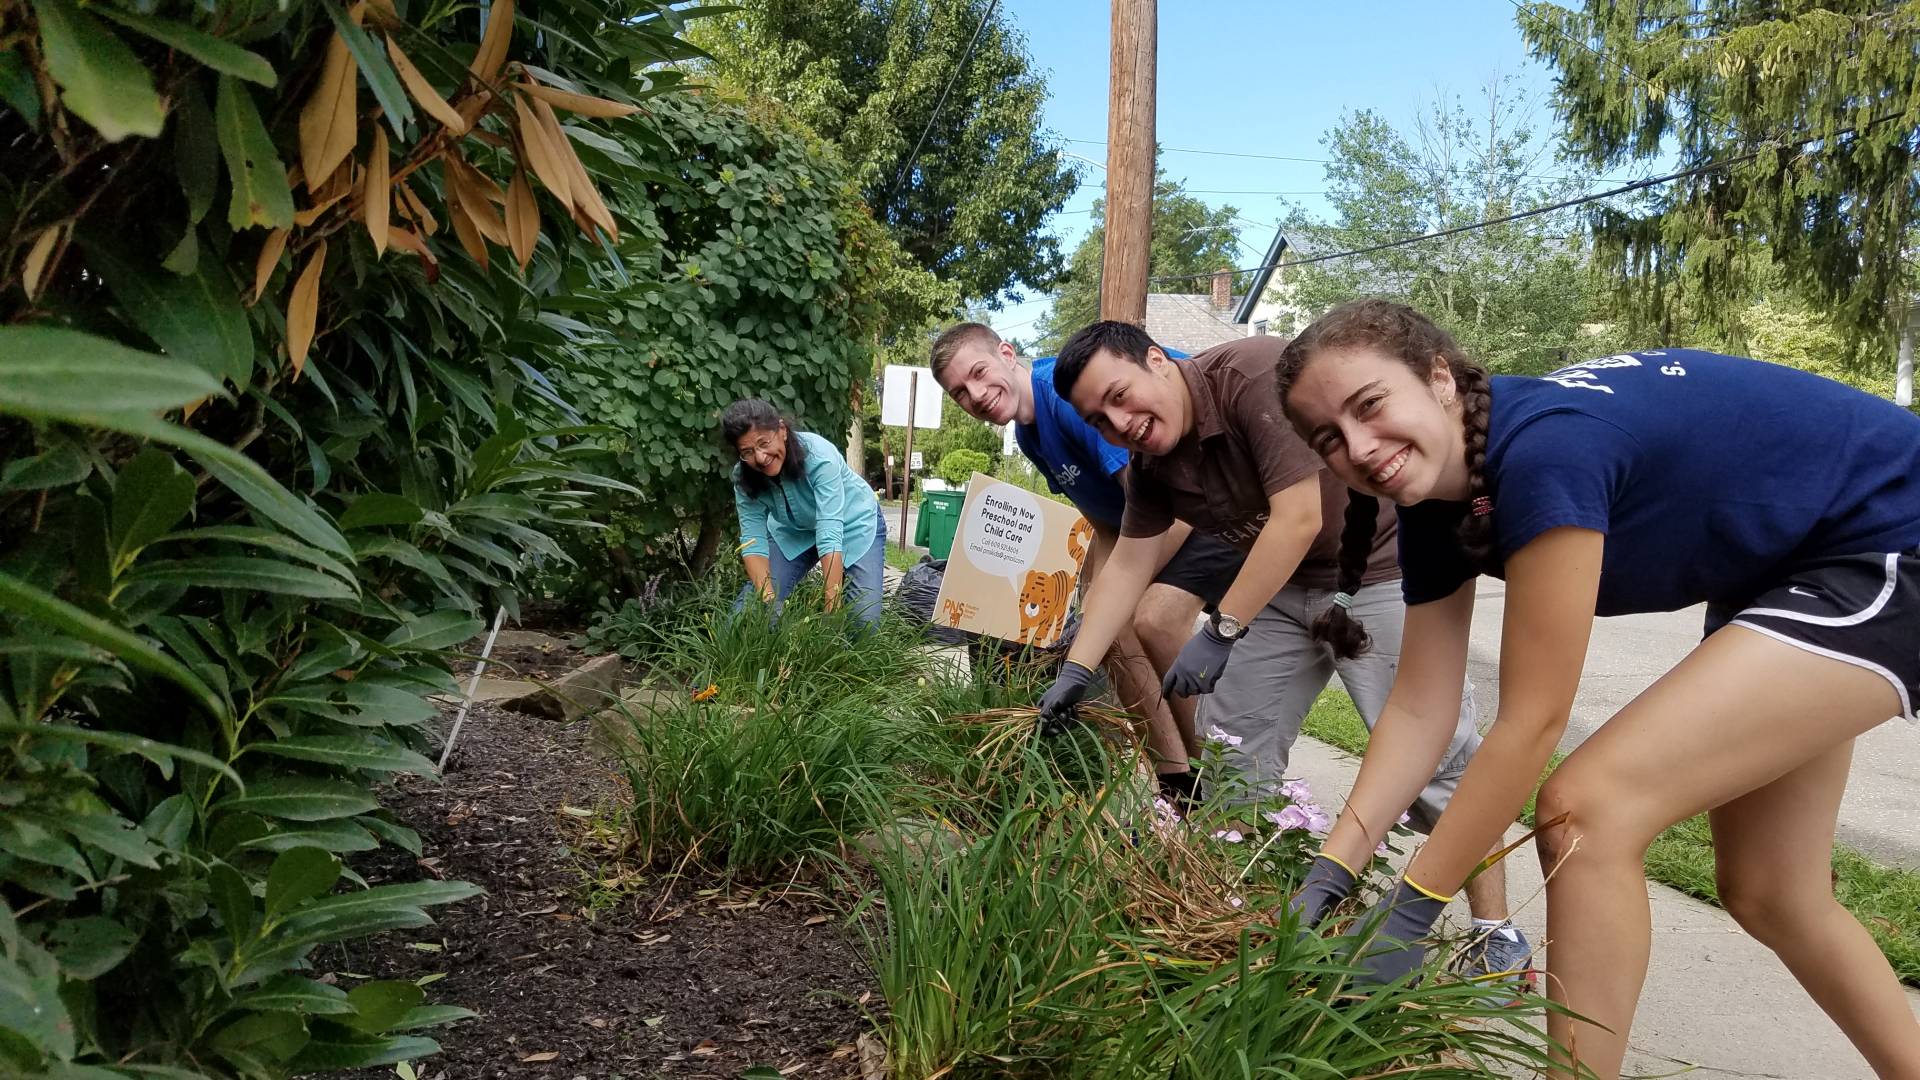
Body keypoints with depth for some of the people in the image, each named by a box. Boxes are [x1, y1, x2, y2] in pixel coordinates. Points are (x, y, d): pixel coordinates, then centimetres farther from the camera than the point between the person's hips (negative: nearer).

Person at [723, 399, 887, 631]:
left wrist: (832, 612, -46)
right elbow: (753, 540, -23)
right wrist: (768, 600, -39)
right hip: (794, 532, 4)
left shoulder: (819, 456, -36)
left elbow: (830, 534, -41)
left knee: (865, 621, -17)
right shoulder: (744, 478, -21)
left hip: (853, 523, -3)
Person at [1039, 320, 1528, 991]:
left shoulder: (1255, 375, -27)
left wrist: (1221, 632, -28)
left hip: (1379, 570, -8)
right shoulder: (1150, 465, -2)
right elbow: (1126, 566, 3)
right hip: (1283, 585, 8)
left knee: (1430, 752, -10)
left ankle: (1498, 938, 3)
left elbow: (1299, 519, -30)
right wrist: (1074, 671, -2)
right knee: (1235, 747, 7)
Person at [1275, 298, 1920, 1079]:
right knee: (1767, 894, 18)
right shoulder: (1435, 503, -8)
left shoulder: (1545, 449, -34)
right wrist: (1333, 868, -13)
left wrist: (1410, 909, -23)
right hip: (1780, 565, 9)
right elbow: (1420, 708, -5)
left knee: (1586, 811, -20)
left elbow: (1532, 722, -30)